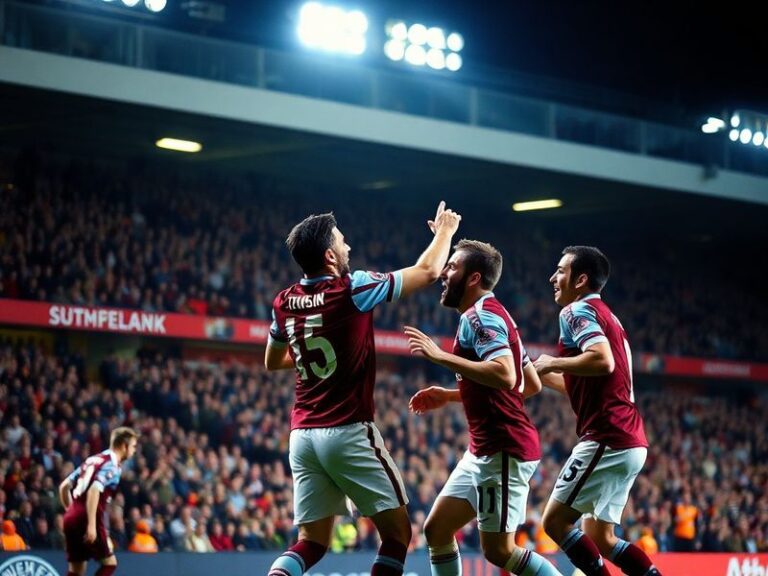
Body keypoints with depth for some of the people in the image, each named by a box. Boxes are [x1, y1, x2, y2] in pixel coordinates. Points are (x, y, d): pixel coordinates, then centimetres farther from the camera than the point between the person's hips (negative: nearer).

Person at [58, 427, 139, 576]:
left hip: (72, 519, 8)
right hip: (86, 520, -8)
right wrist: (91, 525, -24)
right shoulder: (112, 466, -7)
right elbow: (93, 491, -21)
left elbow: (64, 486, 20)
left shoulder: (93, 460, 19)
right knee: (110, 563, 3)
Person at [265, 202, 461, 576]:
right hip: (349, 432, -6)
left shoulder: (284, 303, 7)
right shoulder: (352, 290, -10)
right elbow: (427, 271, 2)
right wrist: (444, 230, 19)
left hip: (303, 434, 6)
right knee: (397, 534, 5)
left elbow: (273, 362, 26)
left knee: (311, 542, 8)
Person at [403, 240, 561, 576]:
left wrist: (440, 356, -25)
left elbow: (505, 376, -29)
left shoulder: (481, 314, -13)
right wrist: (449, 396, 23)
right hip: (485, 449, 10)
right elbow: (531, 385, 22)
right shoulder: (490, 315, 18)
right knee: (437, 531, 10)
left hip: (504, 450, -10)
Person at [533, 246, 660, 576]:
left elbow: (603, 361, -25)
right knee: (600, 539, 11)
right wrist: (546, 377, 28)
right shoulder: (606, 317, 23)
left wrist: (552, 363, -12)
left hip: (606, 439, -10)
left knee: (555, 522, -6)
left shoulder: (578, 311, -7)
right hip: (629, 441, 10)